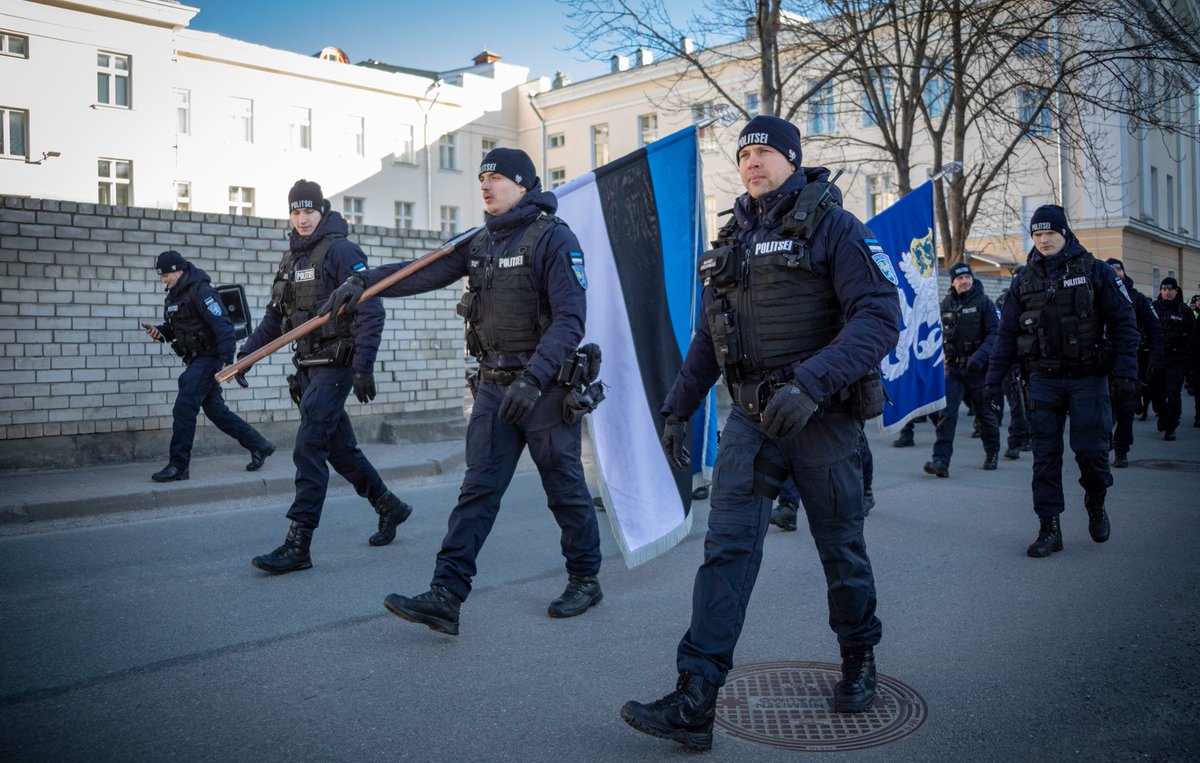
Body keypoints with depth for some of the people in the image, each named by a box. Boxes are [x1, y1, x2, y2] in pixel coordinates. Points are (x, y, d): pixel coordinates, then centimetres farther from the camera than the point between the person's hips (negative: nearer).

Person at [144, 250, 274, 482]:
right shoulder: (175, 295, 13)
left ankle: (178, 465, -5)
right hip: (195, 359, 10)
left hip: (209, 357, -10)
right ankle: (258, 445, 22)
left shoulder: (201, 291, -16)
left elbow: (223, 326, -22)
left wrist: (227, 361, -27)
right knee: (215, 409, 12)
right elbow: (175, 327, 23)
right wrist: (160, 332, 0)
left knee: (184, 408, -12)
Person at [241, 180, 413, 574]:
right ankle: (389, 507, 32)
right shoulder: (291, 258, 15)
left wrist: (364, 366, -23)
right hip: (308, 367, 8)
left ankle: (298, 545, -10)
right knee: (339, 447, 15)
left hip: (336, 366, -8)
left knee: (308, 447, -13)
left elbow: (370, 310, -17)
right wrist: (246, 353, 6)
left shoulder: (341, 250, -10)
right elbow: (275, 316, 18)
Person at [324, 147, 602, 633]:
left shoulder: (554, 238, -9)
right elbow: (426, 272, 2)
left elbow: (570, 318, -17)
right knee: (478, 490, 1)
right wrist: (364, 282, -12)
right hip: (494, 387, 6)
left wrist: (534, 378, -26)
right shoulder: (479, 242, 13)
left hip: (545, 388, -6)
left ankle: (585, 581, 25)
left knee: (566, 489, 6)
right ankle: (445, 597, 0)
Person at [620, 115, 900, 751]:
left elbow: (880, 317, -16)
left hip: (821, 414, -4)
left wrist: (811, 382, -29)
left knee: (840, 545, 10)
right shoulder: (733, 239, 13)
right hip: (752, 416, 5)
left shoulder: (833, 227, -5)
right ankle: (694, 701, -5)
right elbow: (708, 335, 19)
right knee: (726, 546, -5)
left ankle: (859, 658, 36)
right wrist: (679, 408, 15)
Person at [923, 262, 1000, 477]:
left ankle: (992, 453, 34)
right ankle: (941, 460, -16)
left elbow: (994, 333, -10)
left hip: (977, 368, -2)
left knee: (984, 413, 12)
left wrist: (980, 355, -24)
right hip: (953, 367, 2)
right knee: (947, 413, -11)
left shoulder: (983, 302, -4)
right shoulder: (946, 304, 6)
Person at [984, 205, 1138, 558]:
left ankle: (1096, 505, 28)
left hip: (1088, 378, -2)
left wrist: (1125, 374, -9)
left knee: (1091, 450, -2)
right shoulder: (1024, 281, 8)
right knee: (1045, 455, 1)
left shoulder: (1095, 271, 0)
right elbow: (1006, 334, 10)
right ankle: (1049, 528, 8)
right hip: (1045, 380, 2)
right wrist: (994, 378, 4)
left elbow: (1123, 324, -1)